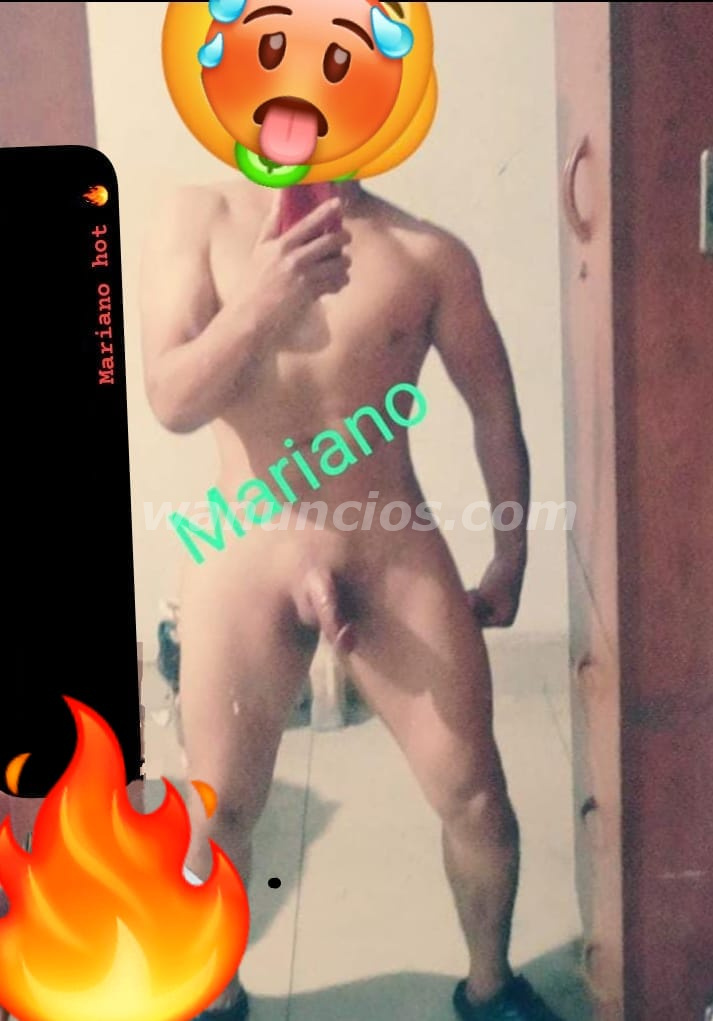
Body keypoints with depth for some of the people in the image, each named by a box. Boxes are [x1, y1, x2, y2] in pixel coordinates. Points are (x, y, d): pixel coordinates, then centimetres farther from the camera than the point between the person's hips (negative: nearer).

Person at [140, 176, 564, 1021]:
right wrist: (265, 297, -28)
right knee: (220, 813, 11)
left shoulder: (429, 253, -2)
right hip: (247, 562, 0)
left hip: (398, 561, 1)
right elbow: (171, 401, -11)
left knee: (475, 798, 4)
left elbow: (494, 409, 8)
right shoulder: (199, 220, -2)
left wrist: (510, 559, 13)